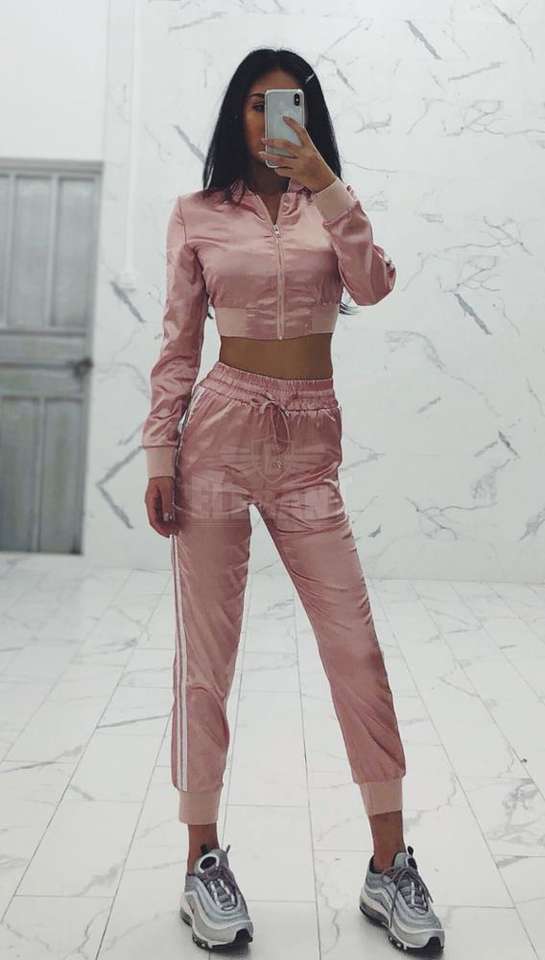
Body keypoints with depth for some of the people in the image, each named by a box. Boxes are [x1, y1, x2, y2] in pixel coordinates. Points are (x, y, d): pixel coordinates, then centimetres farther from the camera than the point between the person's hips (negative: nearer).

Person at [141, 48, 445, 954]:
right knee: (206, 654, 2)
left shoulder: (331, 208, 13)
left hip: (309, 445, 2)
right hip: (221, 429, -1)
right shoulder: (197, 213, 8)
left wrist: (324, 183, -11)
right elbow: (178, 345, 5)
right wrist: (160, 455, -2)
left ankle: (390, 864, 13)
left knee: (357, 648, -1)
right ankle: (204, 861, 17)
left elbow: (374, 286, -7)